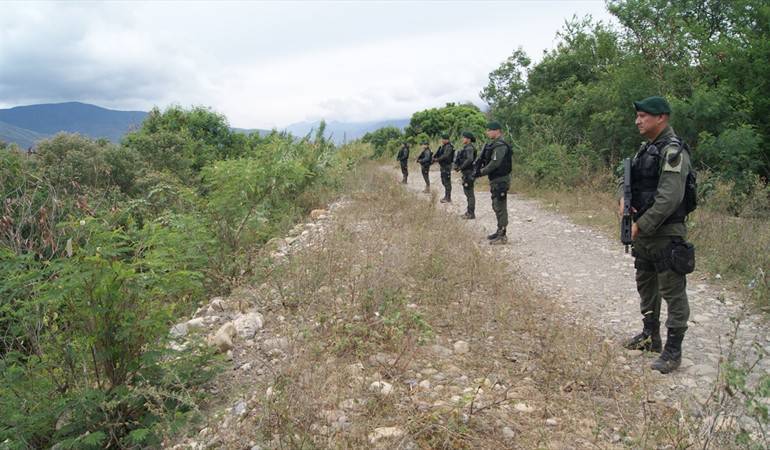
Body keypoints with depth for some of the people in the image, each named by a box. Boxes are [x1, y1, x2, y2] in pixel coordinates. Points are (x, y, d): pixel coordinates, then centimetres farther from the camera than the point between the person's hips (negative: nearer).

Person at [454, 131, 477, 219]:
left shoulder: (469, 148, -16)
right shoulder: (466, 147, 15)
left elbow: (469, 160, -30)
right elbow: (462, 159, 19)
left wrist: (460, 167, -20)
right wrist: (457, 165, 2)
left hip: (469, 173, -11)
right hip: (466, 173, 11)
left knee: (469, 193, -6)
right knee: (467, 192, 16)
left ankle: (471, 214, -3)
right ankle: (469, 211, 25)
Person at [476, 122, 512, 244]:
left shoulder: (500, 146, -18)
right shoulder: (493, 144, 14)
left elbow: (494, 163, -24)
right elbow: (486, 161, 17)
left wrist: (481, 172, -15)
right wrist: (479, 170, 2)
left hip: (500, 180, -10)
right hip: (495, 180, 10)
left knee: (500, 207, -6)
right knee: (496, 207, 17)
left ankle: (502, 235, -2)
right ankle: (499, 231, 28)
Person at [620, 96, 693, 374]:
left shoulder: (673, 151, -17)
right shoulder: (646, 148, 12)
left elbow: (669, 198, -24)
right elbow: (631, 178, 22)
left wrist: (641, 225, -18)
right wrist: (625, 197, 0)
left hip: (666, 233, -10)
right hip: (643, 231, 10)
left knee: (672, 291, 0)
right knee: (646, 285, 20)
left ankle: (673, 351, 8)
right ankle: (650, 335, 36)